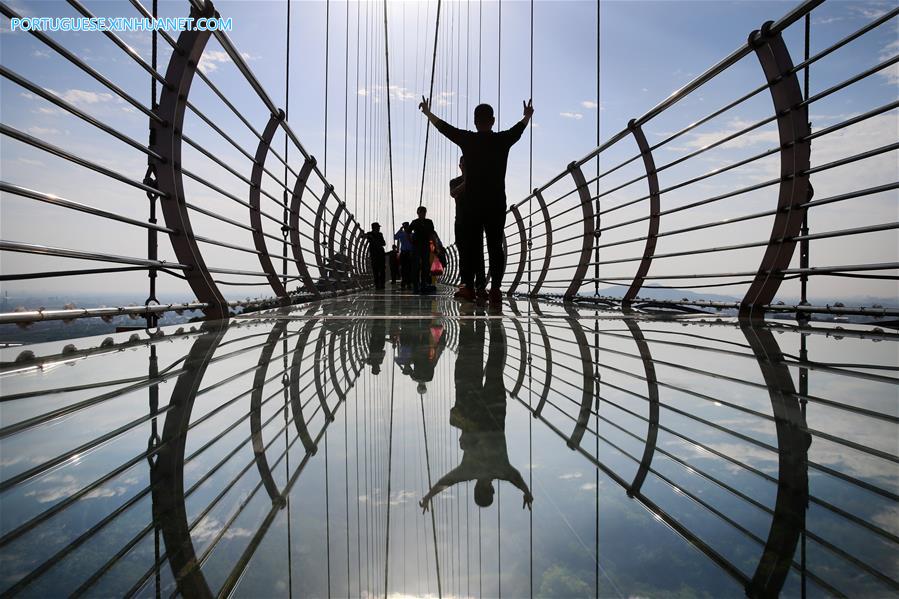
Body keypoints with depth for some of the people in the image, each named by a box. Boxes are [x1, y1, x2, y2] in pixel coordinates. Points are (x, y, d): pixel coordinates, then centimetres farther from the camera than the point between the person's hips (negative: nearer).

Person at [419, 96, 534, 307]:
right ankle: (495, 288, -5)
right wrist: (527, 116, 48)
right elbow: (520, 127, 26)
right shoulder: (503, 140, 4)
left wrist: (428, 112, 34)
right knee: (495, 246, 2)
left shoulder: (467, 139, 0)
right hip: (497, 204, 1)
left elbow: (442, 126, 16)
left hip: (472, 204, -1)